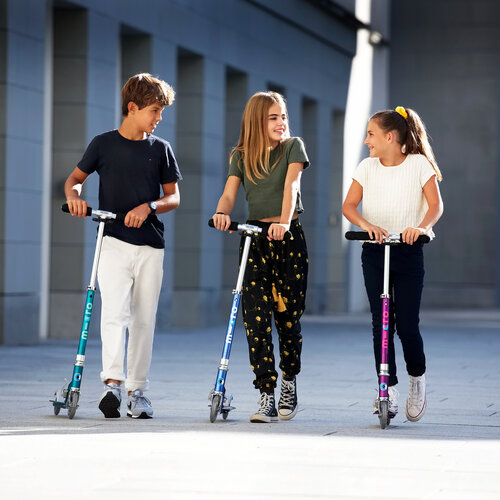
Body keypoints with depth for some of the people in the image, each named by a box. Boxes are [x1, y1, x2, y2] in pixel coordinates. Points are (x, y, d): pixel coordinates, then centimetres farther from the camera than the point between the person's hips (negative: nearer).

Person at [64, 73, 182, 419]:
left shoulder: (161, 149, 7)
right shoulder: (104, 144, 3)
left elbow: (173, 197, 8)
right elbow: (76, 178, 14)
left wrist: (148, 207, -11)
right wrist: (74, 195, -9)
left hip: (150, 246, 2)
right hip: (114, 242, -2)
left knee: (144, 319, 4)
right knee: (115, 312, -18)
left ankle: (137, 390, 11)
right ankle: (113, 382, -24)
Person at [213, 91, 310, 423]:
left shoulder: (293, 147, 4)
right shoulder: (241, 156, 10)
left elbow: (290, 186, -11)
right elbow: (229, 193, -1)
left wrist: (284, 223, -28)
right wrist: (223, 213, -25)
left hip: (288, 237, -1)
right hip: (254, 238, 1)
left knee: (288, 315, 4)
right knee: (256, 317, -9)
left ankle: (290, 382, 27)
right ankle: (267, 397, -8)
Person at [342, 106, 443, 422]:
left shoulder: (418, 164, -4)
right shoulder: (368, 167, 4)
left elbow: (436, 204, -10)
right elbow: (349, 205, -1)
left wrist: (421, 227, -30)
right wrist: (367, 225, -22)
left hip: (409, 252, -3)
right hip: (374, 252, 3)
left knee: (407, 324, -6)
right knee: (380, 323, 0)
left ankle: (418, 379, 19)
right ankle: (389, 390, 6)